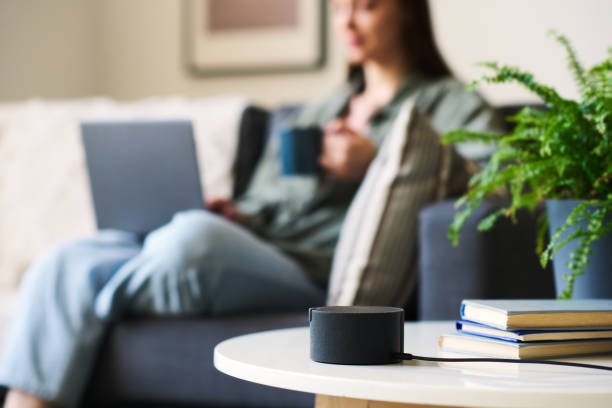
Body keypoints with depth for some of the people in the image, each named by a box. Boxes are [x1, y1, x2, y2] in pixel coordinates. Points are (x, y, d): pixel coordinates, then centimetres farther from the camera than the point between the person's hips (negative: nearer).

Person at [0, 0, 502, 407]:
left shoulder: (452, 106, 12)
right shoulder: (317, 113, 32)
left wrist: (376, 165, -11)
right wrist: (233, 213, 2)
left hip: (314, 276, -6)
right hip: (247, 247, 7)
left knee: (192, 236, -37)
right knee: (65, 263, -16)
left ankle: (92, 306, -11)